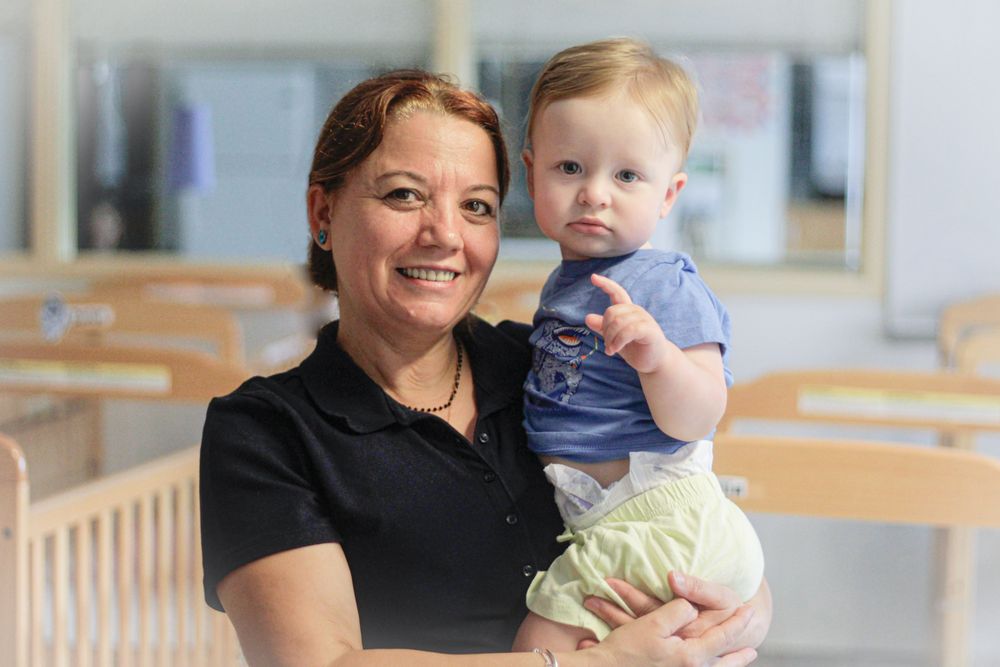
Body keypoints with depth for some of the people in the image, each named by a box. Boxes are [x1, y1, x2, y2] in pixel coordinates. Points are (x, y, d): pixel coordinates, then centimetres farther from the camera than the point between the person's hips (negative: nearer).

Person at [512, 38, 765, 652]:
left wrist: (659, 357, -40)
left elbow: (694, 420, -27)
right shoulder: (568, 280, 11)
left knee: (543, 643, -11)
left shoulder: (667, 289, -16)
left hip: (656, 526, -9)